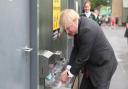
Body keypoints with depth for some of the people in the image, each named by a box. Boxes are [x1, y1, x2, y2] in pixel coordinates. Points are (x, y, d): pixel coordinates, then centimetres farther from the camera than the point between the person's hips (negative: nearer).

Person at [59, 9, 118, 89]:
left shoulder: (87, 29, -31)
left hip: (103, 64, -8)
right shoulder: (78, 26, -5)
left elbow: (83, 56, -27)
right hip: (91, 63, 8)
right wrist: (68, 69, -7)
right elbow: (76, 49, 0)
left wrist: (70, 74, -17)